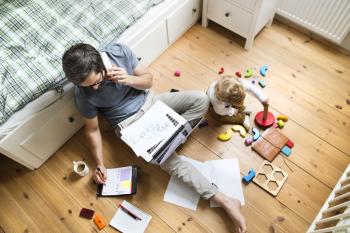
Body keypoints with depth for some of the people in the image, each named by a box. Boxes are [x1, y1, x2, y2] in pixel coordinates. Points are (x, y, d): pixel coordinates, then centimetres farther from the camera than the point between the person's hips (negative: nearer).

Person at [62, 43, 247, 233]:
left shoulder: (118, 51, -17)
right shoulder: (84, 96, -20)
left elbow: (148, 79, -7)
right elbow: (92, 129, -6)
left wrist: (128, 79, -27)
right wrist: (100, 164, -10)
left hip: (149, 102, 4)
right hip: (130, 123, -4)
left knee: (200, 99, -12)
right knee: (166, 158, -26)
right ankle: (222, 199, -20)